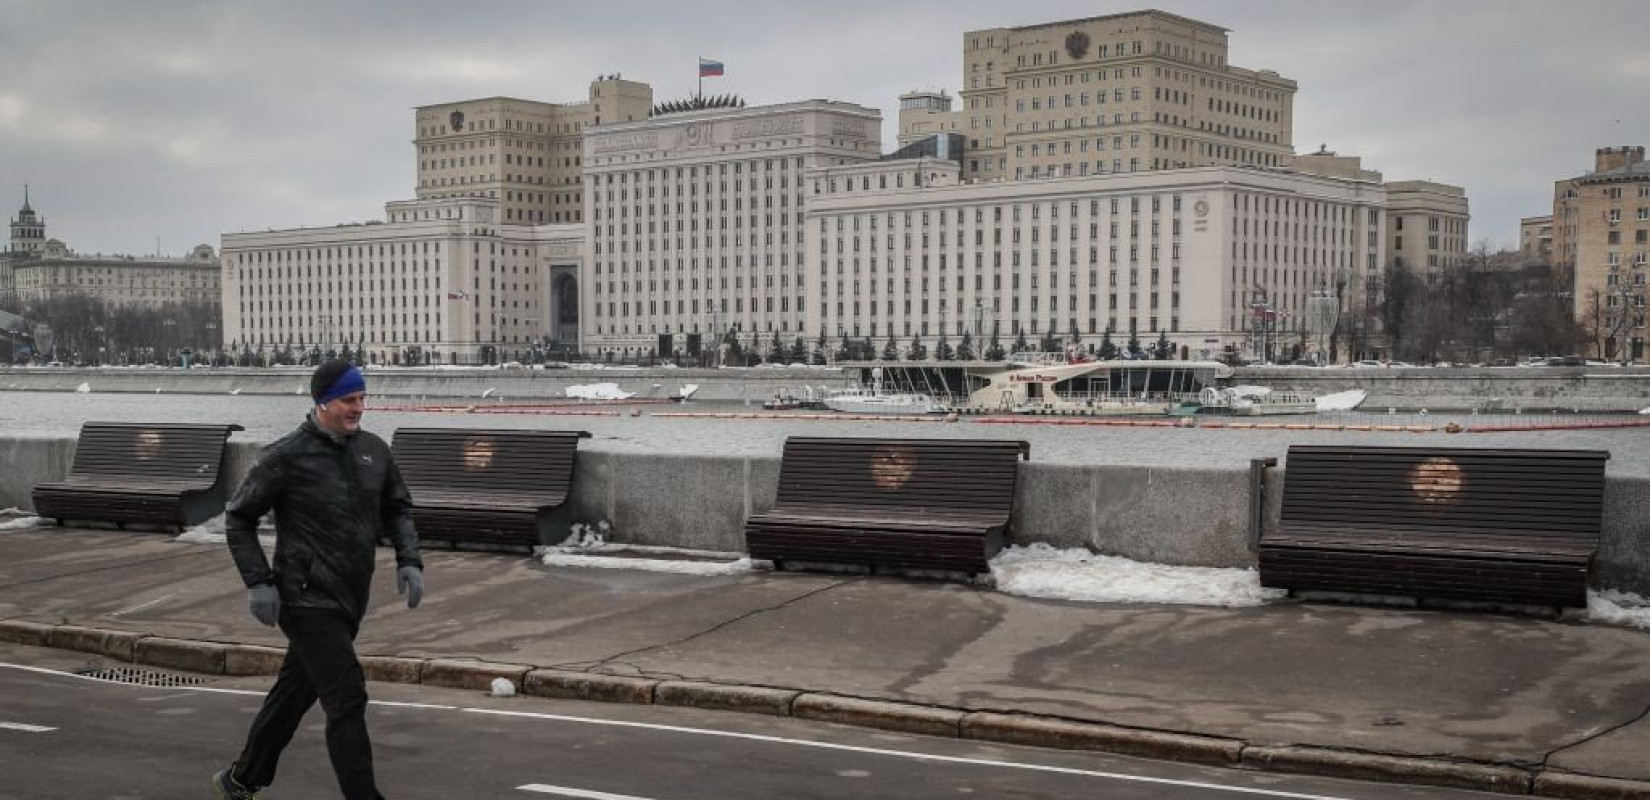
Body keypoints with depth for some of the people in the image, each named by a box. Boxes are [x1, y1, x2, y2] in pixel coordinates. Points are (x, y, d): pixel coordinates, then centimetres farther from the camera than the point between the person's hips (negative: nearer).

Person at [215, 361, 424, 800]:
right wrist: (259, 583, -12)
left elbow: (398, 509, 18)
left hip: (349, 598, 7)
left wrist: (408, 560, 2)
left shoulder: (374, 450, 6)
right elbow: (238, 518, -3)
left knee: (294, 694, 19)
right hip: (309, 598, -7)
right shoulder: (286, 456, -11)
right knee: (347, 698, -11)